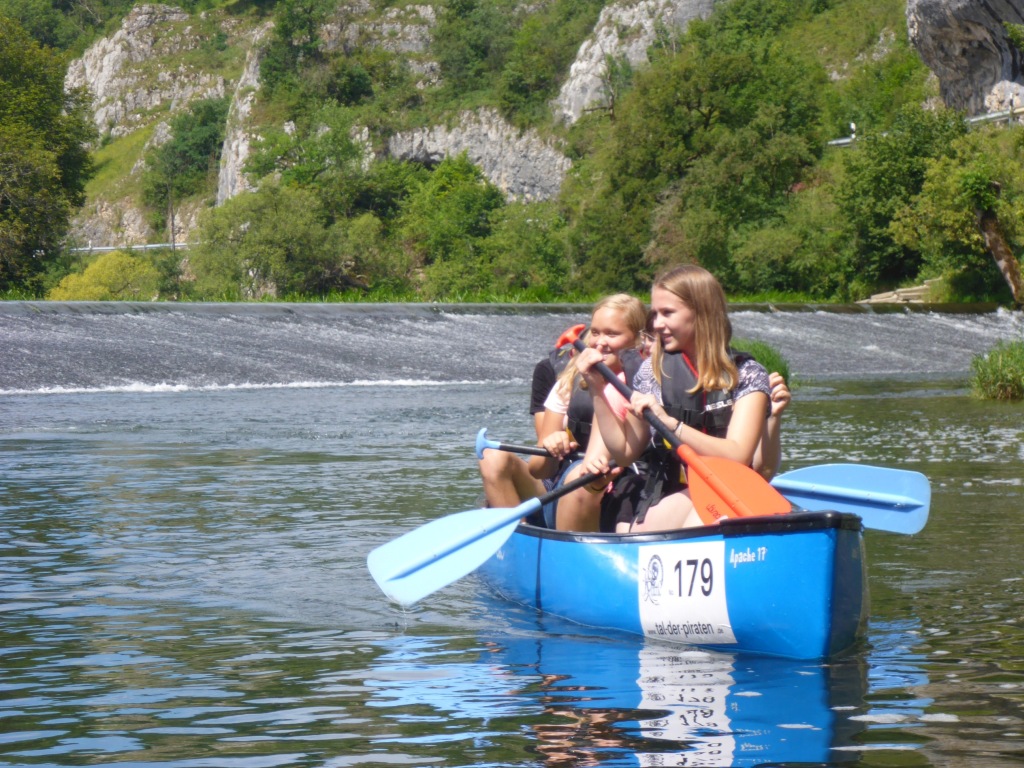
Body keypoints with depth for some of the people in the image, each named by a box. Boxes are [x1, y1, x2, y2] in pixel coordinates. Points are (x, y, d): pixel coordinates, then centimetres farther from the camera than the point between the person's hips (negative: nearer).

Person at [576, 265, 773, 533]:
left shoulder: (747, 375, 0)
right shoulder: (653, 371, 9)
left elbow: (738, 456, -14)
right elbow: (624, 453, 11)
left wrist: (669, 422, -21)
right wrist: (597, 390, 2)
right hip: (660, 503, 1)